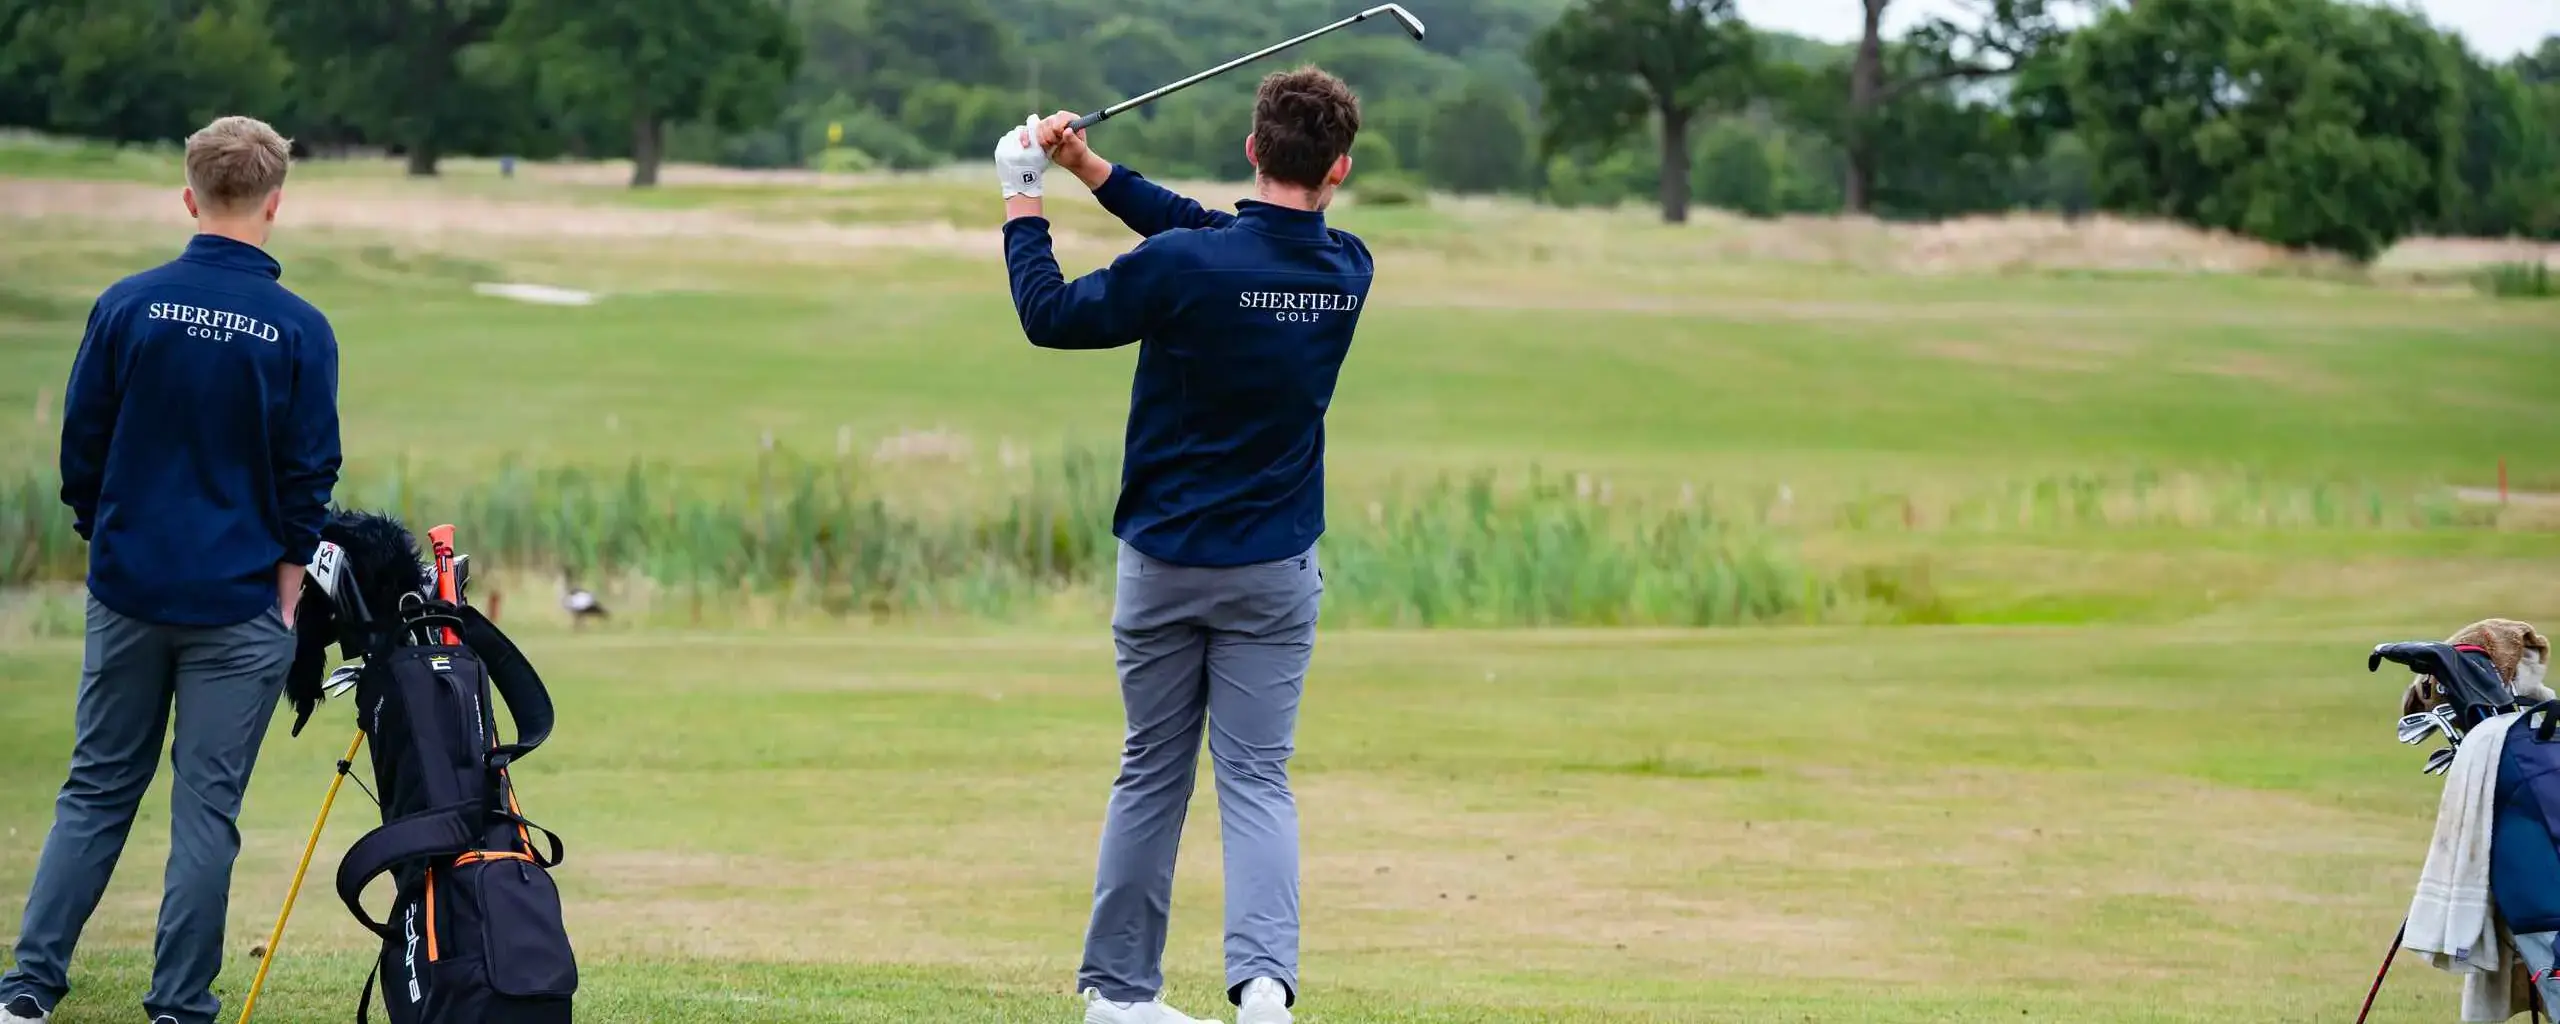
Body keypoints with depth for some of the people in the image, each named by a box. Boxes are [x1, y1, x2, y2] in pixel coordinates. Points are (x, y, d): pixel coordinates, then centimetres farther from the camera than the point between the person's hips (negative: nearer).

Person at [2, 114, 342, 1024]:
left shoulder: (127, 305, -4)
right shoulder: (298, 332, -9)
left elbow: (81, 447, 4)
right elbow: (308, 481, -4)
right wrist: (286, 598, 7)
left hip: (127, 592, 2)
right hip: (238, 606, -2)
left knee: (97, 788, 13)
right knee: (207, 808, 4)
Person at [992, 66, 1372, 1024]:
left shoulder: (1181, 267, -18)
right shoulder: (1347, 273, -4)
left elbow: (1049, 315, -5)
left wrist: (1024, 202, 7)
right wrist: (1093, 170, 6)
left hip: (1163, 563, -1)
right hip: (1275, 573, 1)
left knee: (1151, 776, 12)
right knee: (1257, 780, 2)